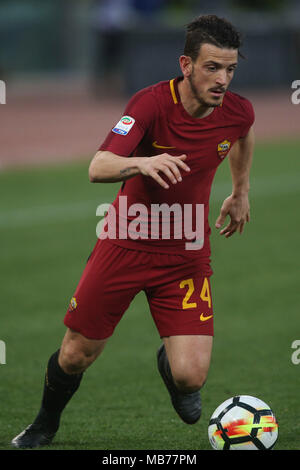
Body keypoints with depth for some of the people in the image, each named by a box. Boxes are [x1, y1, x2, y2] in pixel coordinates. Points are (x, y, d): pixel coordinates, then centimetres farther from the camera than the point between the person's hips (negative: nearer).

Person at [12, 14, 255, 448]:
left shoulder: (237, 111, -10)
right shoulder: (152, 103, -22)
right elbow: (98, 168, -35)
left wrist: (241, 192, 26)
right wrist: (142, 162, -54)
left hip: (187, 254, 2)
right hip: (126, 245, -2)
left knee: (190, 376, -12)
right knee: (76, 355, 7)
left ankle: (169, 364, 27)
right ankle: (45, 424, 41)